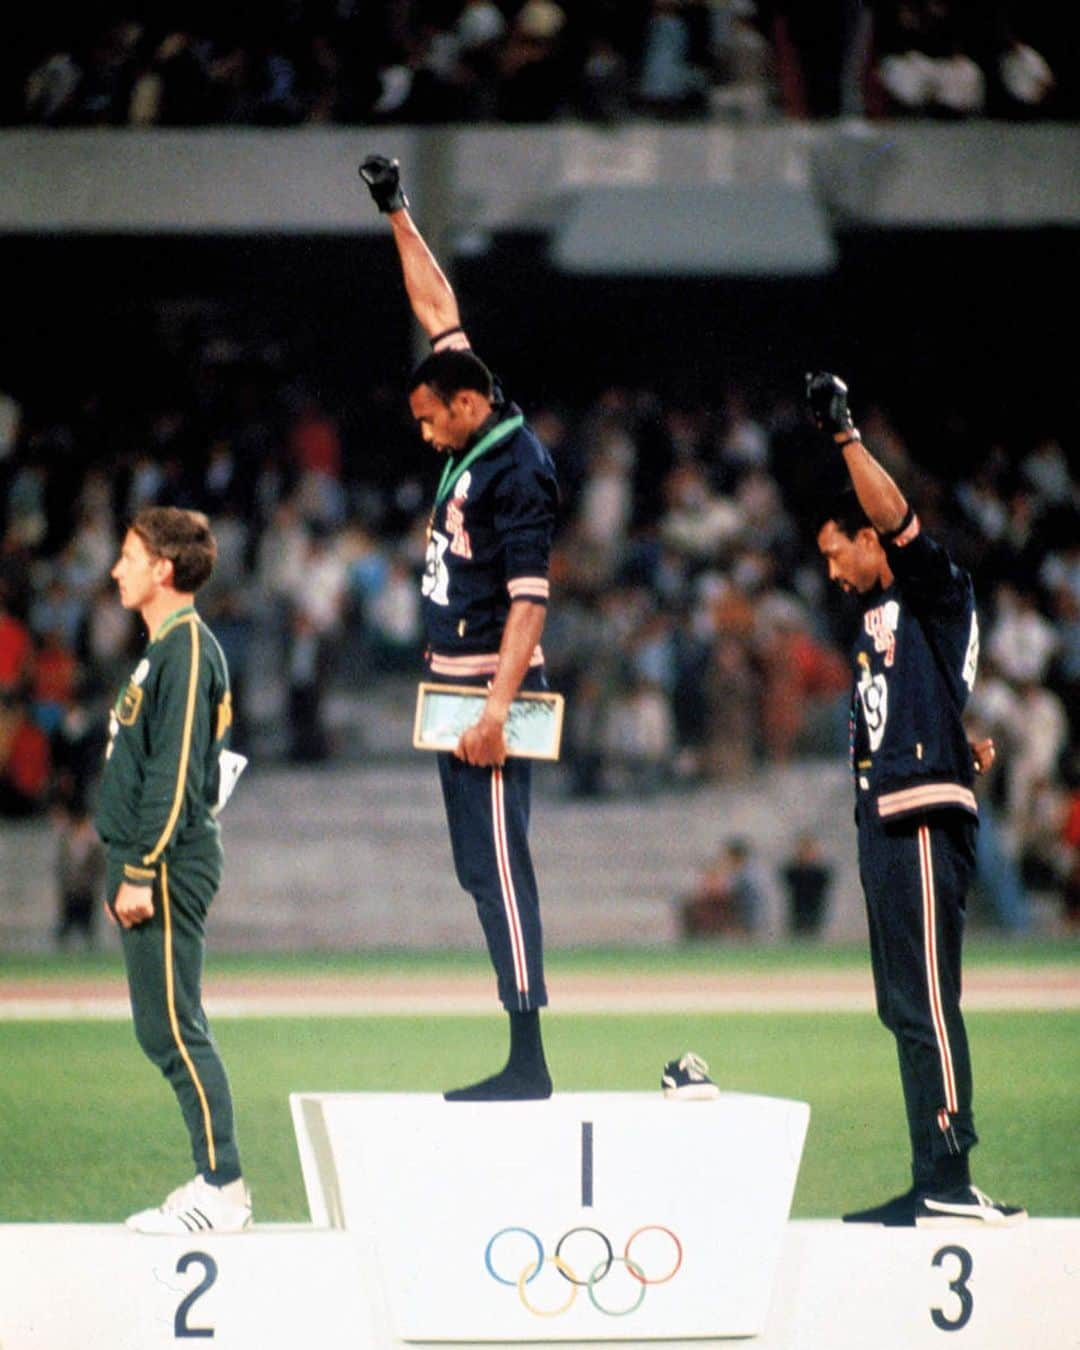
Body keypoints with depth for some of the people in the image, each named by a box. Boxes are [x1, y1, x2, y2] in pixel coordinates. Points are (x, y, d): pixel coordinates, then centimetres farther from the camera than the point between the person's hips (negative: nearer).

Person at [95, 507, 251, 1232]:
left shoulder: (188, 650, -13)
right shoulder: (164, 649, 17)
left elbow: (176, 772, -19)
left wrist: (142, 872, -21)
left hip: (171, 866, -10)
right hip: (147, 862, 10)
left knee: (174, 1028, -9)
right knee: (165, 1029, 10)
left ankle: (222, 1190, -8)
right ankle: (217, 1181, 12)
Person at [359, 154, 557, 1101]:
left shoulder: (517, 473, -15)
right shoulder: (474, 440, 11)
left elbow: (529, 599, -21)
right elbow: (438, 308, 20)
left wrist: (496, 708, -28)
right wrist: (397, 215, 24)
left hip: (493, 683, -10)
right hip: (455, 682, 10)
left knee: (497, 863, -13)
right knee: (481, 867, 7)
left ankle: (529, 1064, -15)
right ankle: (521, 1060, 6)